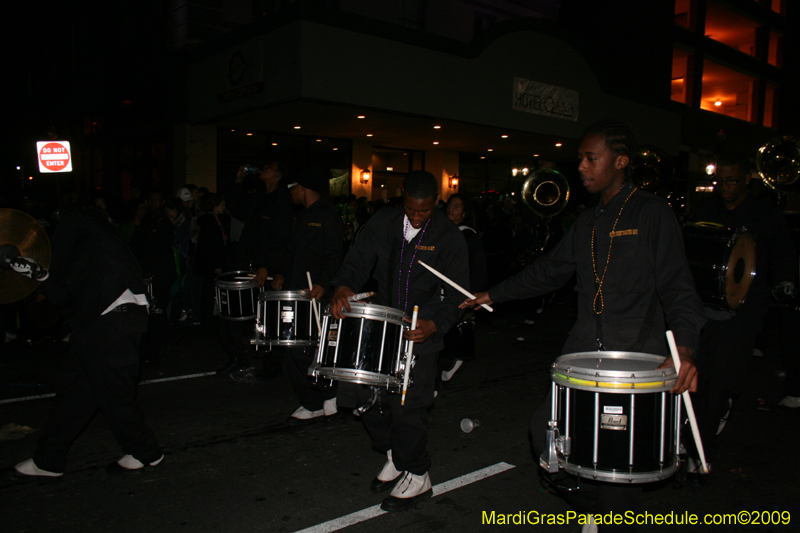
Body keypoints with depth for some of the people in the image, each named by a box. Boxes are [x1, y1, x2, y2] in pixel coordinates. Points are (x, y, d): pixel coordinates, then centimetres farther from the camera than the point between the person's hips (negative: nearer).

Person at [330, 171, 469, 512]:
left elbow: (455, 292, -9)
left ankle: (417, 476, 17)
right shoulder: (383, 223, 3)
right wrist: (344, 287, -23)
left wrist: (435, 324, -27)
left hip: (423, 331, -4)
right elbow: (358, 260, 0)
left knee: (407, 403, -8)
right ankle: (395, 454, 26)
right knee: (356, 391, 1)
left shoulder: (449, 237, -6)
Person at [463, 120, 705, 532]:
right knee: (547, 429, 1)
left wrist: (683, 348, -26)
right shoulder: (586, 223, 16)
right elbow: (548, 271, 24)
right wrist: (493, 295, 22)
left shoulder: (652, 214, -3)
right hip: (583, 354, 6)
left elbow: (678, 287, -10)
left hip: (637, 358, -6)